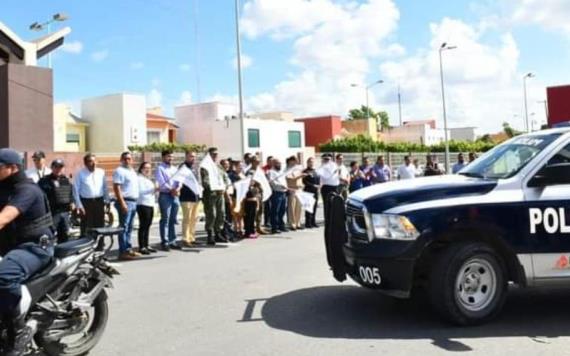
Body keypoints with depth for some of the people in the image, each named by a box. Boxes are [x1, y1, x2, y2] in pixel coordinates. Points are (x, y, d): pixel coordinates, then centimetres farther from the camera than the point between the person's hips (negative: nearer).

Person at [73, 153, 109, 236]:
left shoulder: (101, 172, 7)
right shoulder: (80, 174, -2)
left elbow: (105, 188, 13)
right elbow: (76, 190, -4)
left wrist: (107, 201, 10)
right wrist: (79, 205, -9)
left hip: (99, 201, 3)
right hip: (86, 202, -3)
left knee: (100, 226, 9)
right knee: (86, 228, 0)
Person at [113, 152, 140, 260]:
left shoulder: (132, 171, 19)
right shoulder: (119, 171, -8)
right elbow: (116, 188, -15)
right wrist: (122, 203, -22)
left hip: (134, 202, 9)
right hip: (125, 202, -9)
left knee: (129, 228, 12)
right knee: (124, 227, -7)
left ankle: (128, 249, 18)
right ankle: (123, 252, -6)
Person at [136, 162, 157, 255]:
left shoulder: (149, 180, 24)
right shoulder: (139, 179, -6)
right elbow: (141, 191, -19)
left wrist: (155, 191, 15)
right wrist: (153, 189, -24)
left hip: (150, 204, 9)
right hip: (143, 205, -9)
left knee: (148, 226, 10)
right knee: (143, 226, -9)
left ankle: (146, 245, 16)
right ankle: (141, 247, -6)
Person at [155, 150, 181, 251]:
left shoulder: (175, 169, 18)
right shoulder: (160, 168, -1)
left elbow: (179, 180, 7)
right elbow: (162, 183, -12)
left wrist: (177, 189, -11)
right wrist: (171, 190, -17)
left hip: (175, 195, 6)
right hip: (165, 195, -6)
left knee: (173, 220, 9)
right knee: (165, 220, -5)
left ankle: (172, 241, 14)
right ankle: (164, 242, -2)